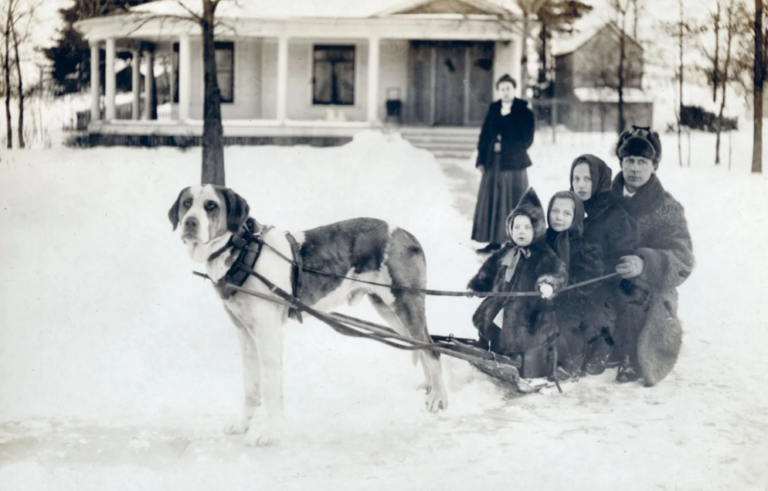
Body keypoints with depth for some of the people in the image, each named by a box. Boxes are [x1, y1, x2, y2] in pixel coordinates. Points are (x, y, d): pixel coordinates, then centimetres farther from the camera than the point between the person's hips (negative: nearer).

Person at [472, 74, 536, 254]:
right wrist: (481, 160, 0)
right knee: (493, 202, 4)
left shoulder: (524, 112, -1)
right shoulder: (493, 110, 10)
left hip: (514, 164, -4)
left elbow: (527, 140, -5)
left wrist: (505, 147, -10)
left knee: (513, 203, -3)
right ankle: (494, 241, 8)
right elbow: (484, 136, 8)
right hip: (493, 163, 4)